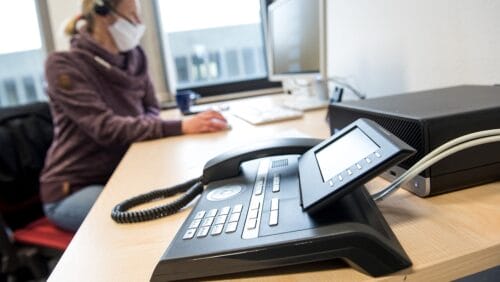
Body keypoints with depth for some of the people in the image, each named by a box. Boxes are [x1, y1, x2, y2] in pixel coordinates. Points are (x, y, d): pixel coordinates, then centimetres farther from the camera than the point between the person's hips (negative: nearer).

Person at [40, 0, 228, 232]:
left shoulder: (134, 57, 2)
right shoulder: (63, 65, -15)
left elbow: (151, 110, 7)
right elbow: (105, 128, -26)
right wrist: (180, 127, -36)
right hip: (73, 189, -5)